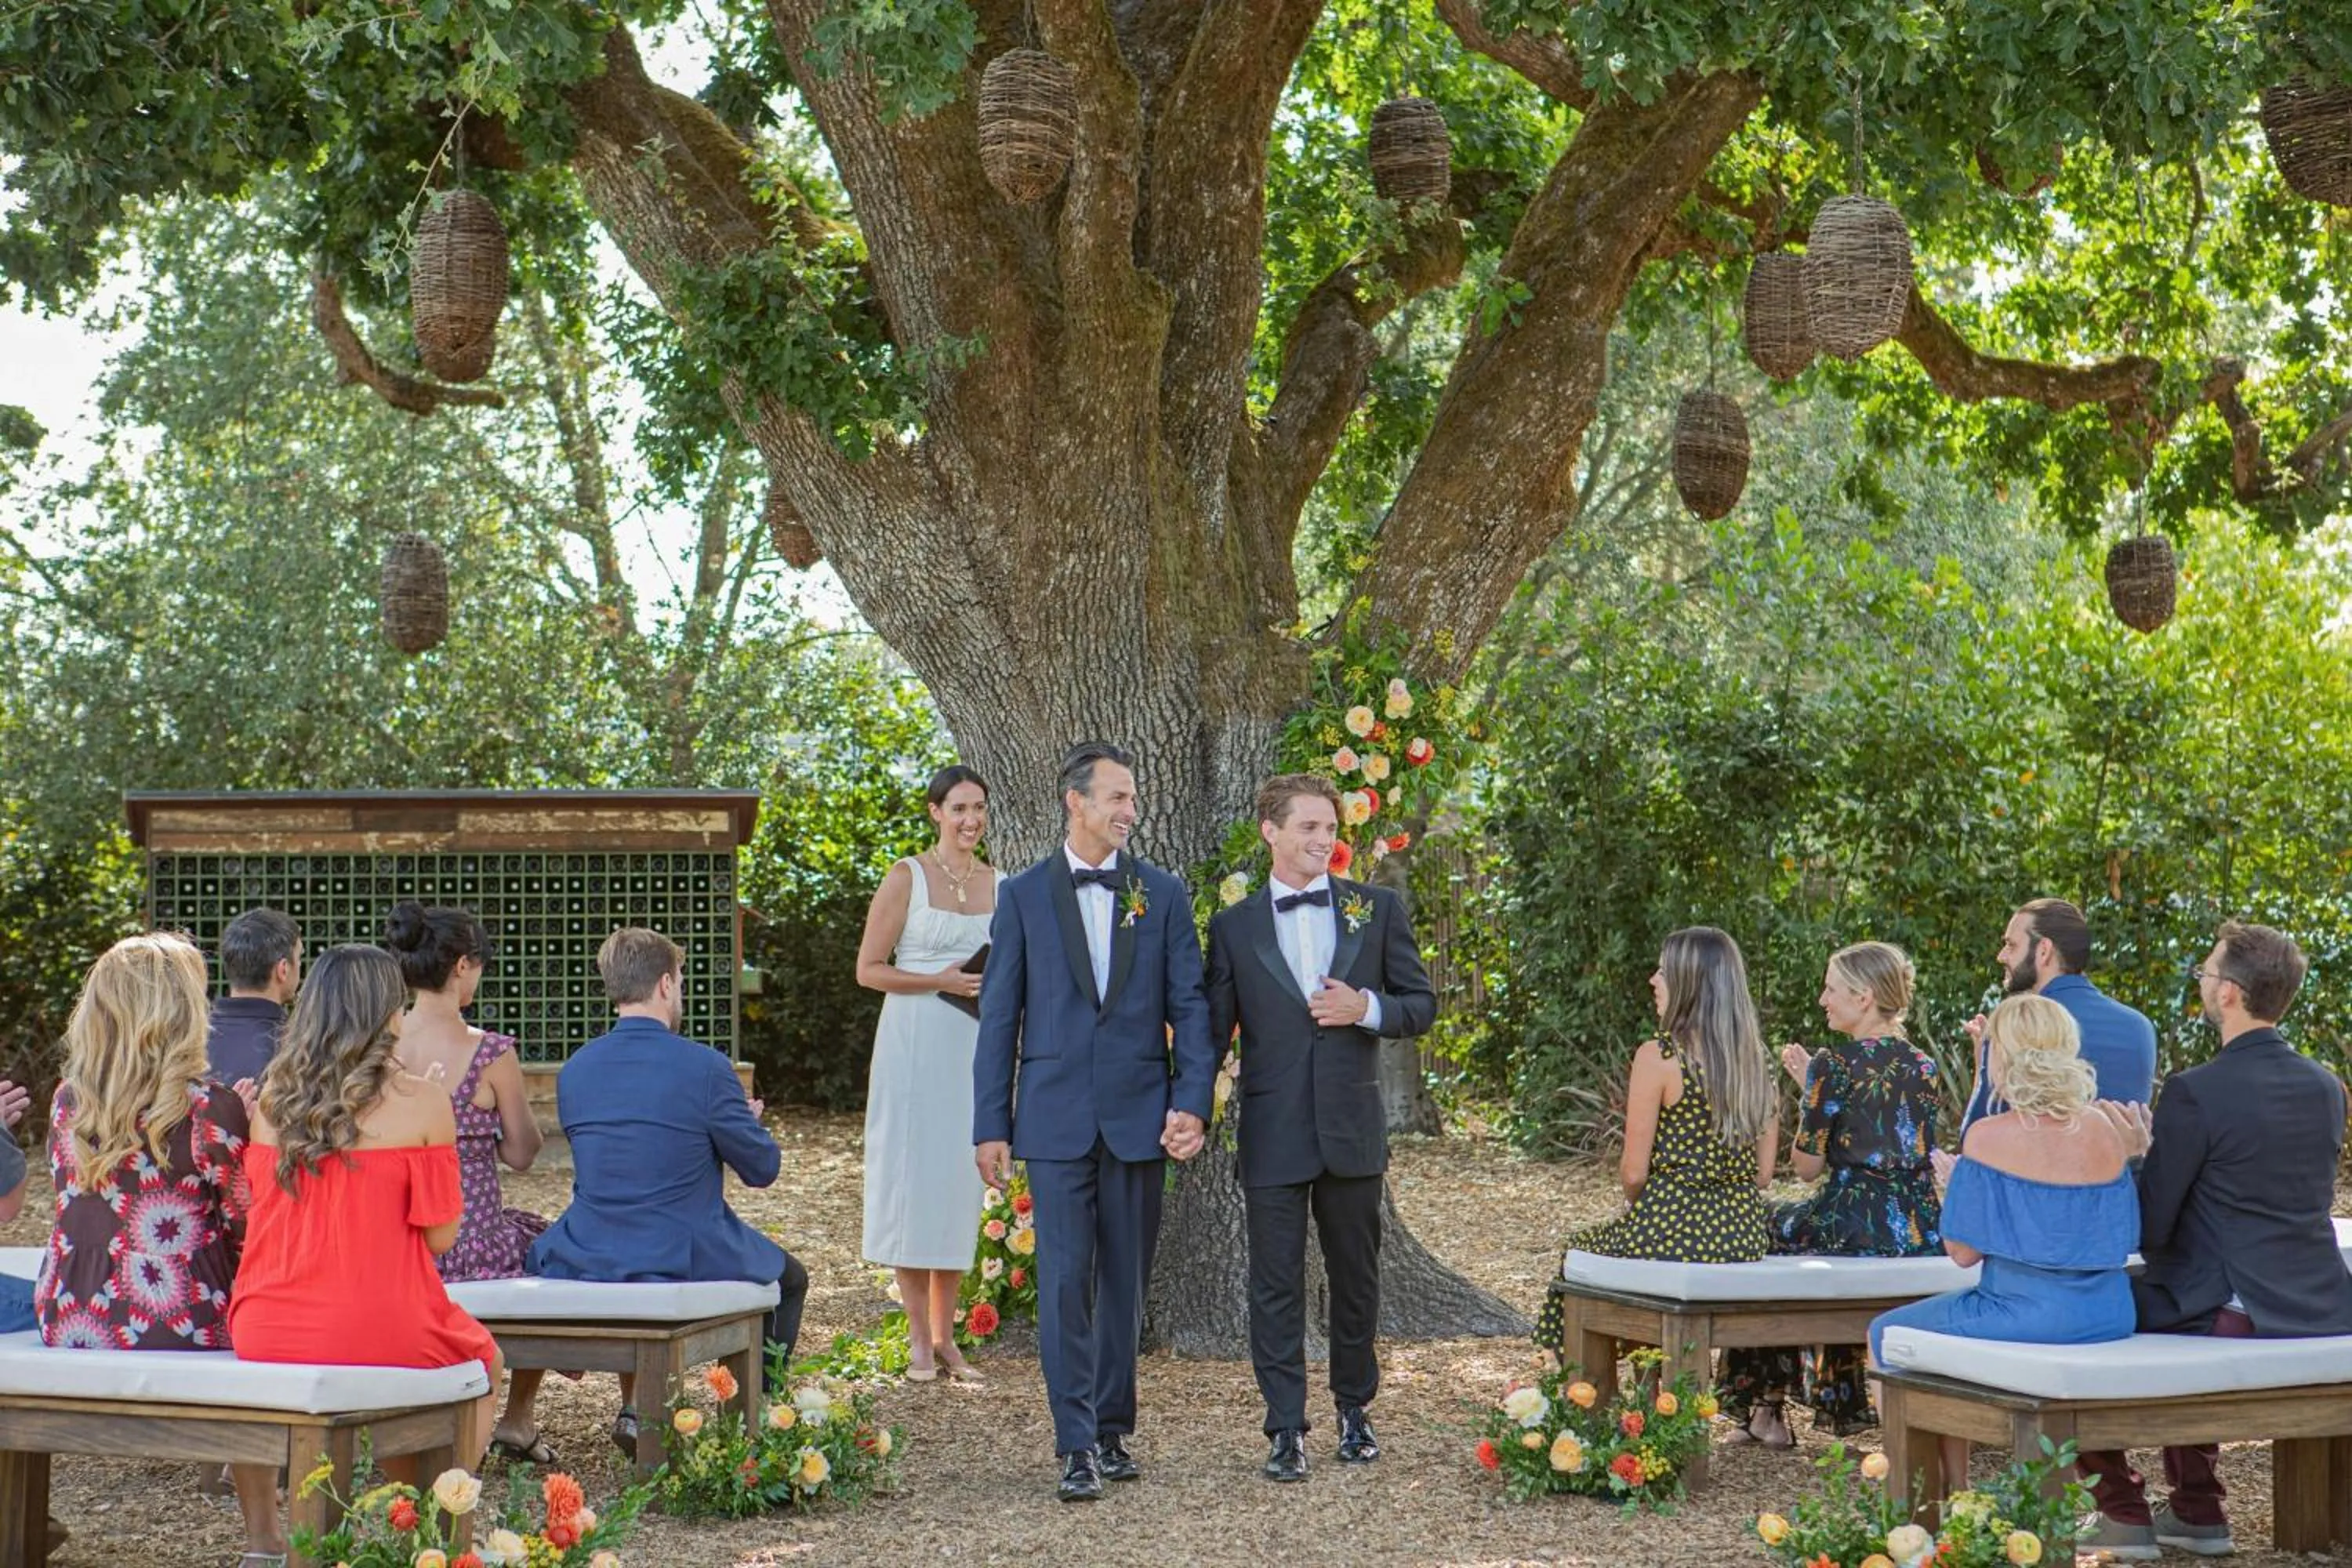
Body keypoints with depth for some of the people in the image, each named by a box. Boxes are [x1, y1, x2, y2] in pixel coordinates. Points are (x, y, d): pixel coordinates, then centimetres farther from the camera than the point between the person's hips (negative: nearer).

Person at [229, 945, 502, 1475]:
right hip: (377, 1335, -5)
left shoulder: (273, 1096, 5)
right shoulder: (421, 1101, -8)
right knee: (483, 1361, 28)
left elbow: (257, 1208, 10)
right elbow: (439, 1235, -5)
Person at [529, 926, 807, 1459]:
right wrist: (748, 1120, 17)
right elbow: (763, 1169, -5)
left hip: (589, 1264, 4)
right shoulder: (705, 1067, -14)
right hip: (687, 1263, -4)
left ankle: (635, 1409, 35)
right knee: (789, 1278, 26)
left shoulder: (574, 1070, 1)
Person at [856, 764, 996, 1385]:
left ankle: (946, 1337, 15)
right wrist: (941, 982, -16)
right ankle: (919, 1340, 5)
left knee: (960, 1181, 7)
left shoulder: (998, 883, 10)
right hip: (915, 1041, -5)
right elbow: (869, 969, -6)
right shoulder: (907, 877, -5)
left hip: (974, 1045, 5)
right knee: (913, 1177, -2)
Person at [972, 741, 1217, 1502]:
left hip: (1138, 1115, 2)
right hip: (1057, 1117, -2)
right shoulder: (1023, 895, 3)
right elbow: (1000, 1015, 4)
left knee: (1125, 1282, 9)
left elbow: (1190, 1005, 4)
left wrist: (1192, 1101, -9)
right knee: (1064, 1281, -7)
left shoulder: (1162, 893, 6)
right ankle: (1077, 1446, -4)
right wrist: (990, 1125, 0)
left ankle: (1113, 1429, 20)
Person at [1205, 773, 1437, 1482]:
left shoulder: (1378, 909, 4)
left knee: (1356, 1279, 12)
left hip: (1352, 1128, 1)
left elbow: (1422, 1005, 6)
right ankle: (1286, 1430, 7)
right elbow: (1214, 1028, 4)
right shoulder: (1235, 927, 3)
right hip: (1272, 1136, -1)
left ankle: (1355, 1411, 28)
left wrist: (1366, 1009, -13)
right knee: (1276, 1286, 1)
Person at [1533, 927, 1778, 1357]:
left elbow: (1633, 1173, -11)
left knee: (1583, 1250, 25)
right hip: (1743, 1237, 6)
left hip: (1670, 1234, -6)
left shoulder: (1658, 1056, -13)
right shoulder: (1757, 1059, 5)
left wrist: (1637, 1206, 9)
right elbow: (1762, 1175, 8)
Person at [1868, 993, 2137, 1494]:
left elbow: (1963, 1252, -10)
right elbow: (2121, 1238, 11)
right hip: (2107, 1317, 7)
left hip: (2028, 1315, -7)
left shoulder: (1990, 1138, -14)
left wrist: (1953, 1181, 8)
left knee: (1887, 1333, 18)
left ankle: (1950, 1491, 25)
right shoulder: (2104, 1133, 2)